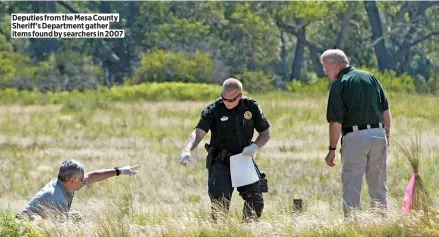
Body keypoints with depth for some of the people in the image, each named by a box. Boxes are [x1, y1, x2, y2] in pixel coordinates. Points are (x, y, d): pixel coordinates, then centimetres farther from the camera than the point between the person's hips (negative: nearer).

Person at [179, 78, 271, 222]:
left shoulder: (251, 107, -3)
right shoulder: (213, 110, -12)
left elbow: (265, 133, 6)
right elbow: (198, 132, -22)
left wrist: (255, 146, -16)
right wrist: (187, 150, -41)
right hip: (221, 162, -2)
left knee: (255, 199, -8)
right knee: (220, 198, -20)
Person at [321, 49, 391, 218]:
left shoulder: (339, 85, -6)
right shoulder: (370, 77, 10)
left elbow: (336, 122, -10)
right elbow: (385, 110, 11)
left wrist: (332, 149, -5)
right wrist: (387, 136, 19)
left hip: (355, 137, -5)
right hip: (378, 134, 5)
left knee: (352, 187, 0)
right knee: (378, 185, 13)